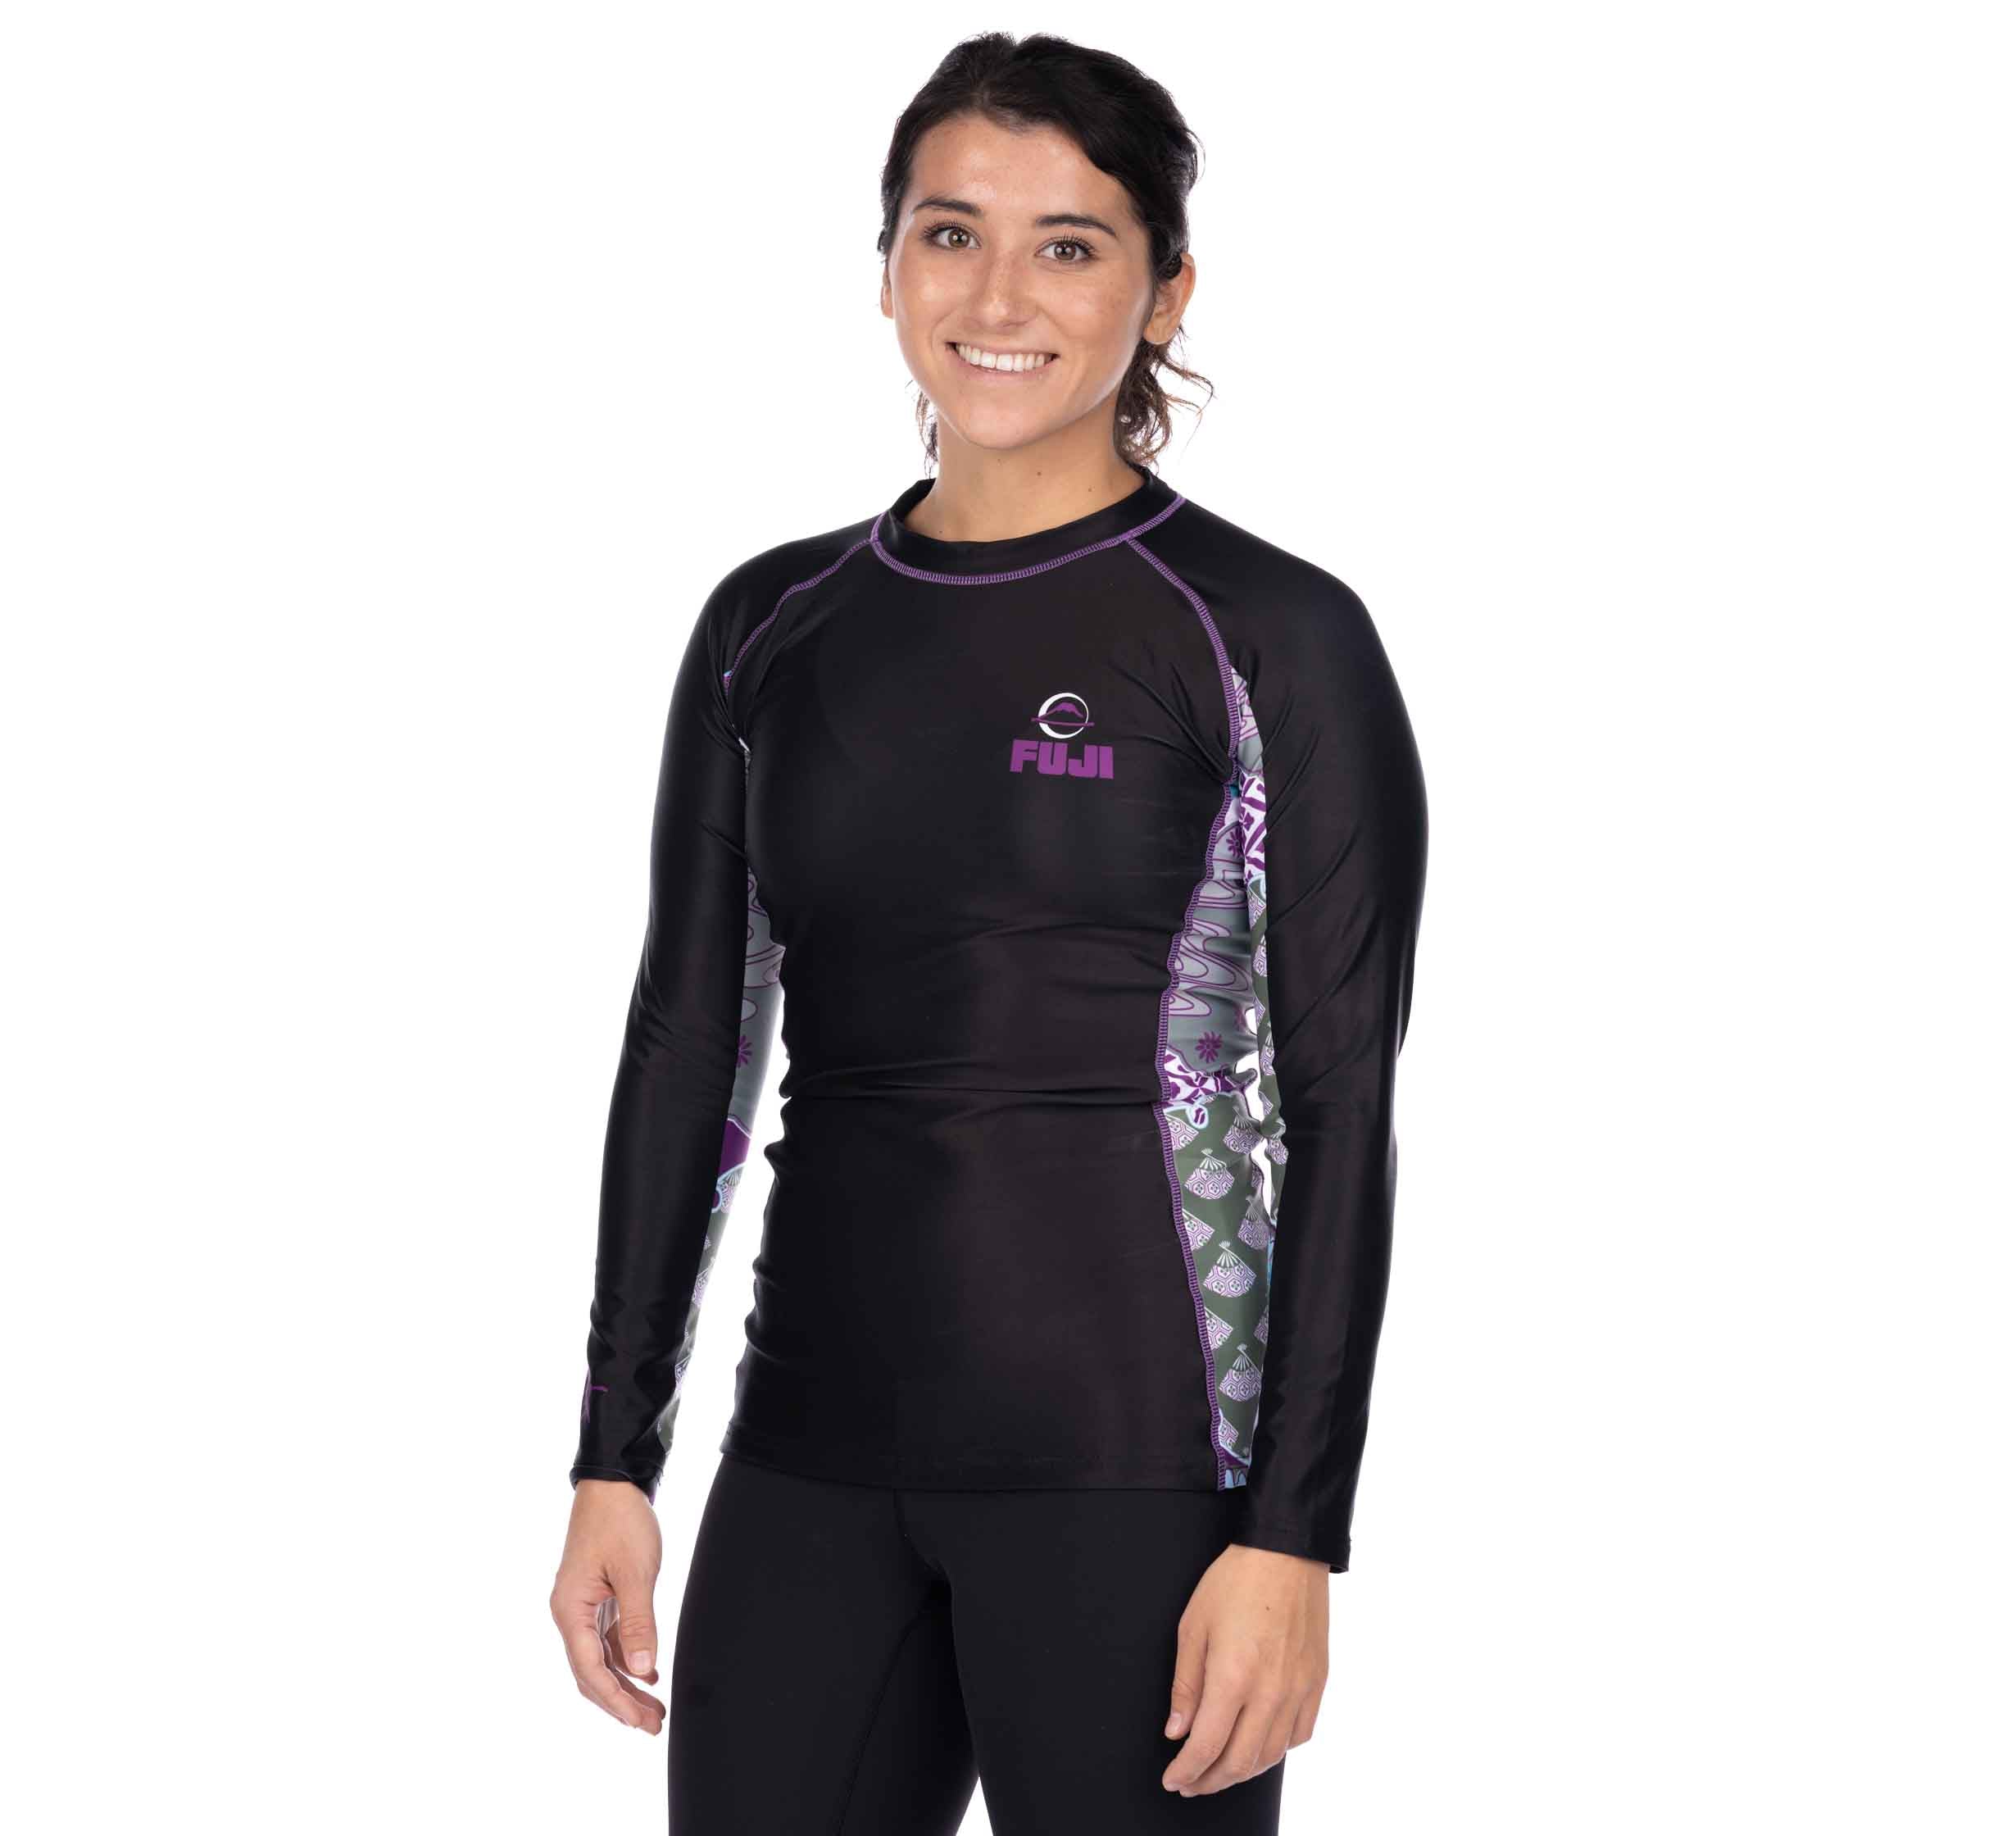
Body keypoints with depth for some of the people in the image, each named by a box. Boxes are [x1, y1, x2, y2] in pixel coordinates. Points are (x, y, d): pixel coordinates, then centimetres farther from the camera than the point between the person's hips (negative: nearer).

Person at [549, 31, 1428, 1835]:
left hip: (1135, 1453, -4)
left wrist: (1295, 1540, -13)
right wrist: (614, 1465, 7)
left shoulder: (1274, 639, -4)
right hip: (817, 1456, 4)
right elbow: (688, 1046, 11)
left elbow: (1341, 1108, -7)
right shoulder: (775, 625, 10)